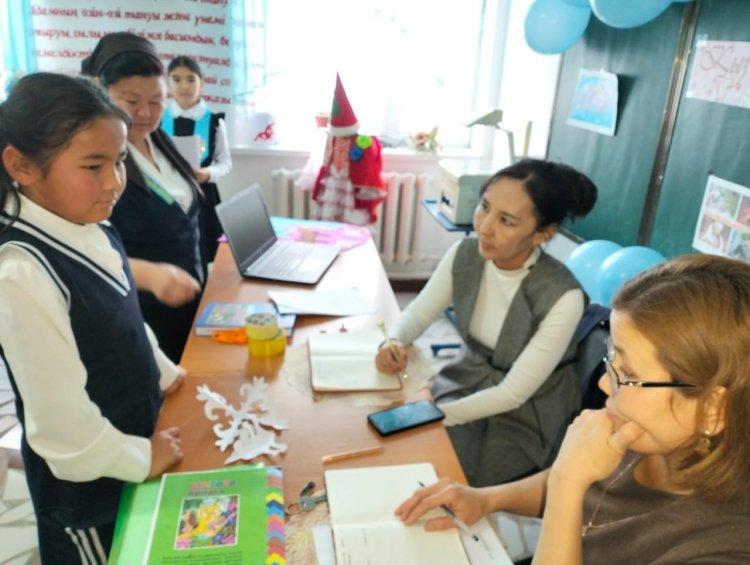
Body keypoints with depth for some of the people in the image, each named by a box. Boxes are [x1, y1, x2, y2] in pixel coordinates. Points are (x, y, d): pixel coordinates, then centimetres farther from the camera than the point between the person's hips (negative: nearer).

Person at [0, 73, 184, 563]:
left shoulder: (95, 230, -7)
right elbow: (60, 417, -27)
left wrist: (165, 375, 14)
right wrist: (142, 459, -14)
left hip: (137, 434, 7)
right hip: (86, 484, -7)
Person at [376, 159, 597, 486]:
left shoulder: (563, 297, -28)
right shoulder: (465, 254, -13)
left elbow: (514, 393, -22)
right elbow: (417, 315, -2)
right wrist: (394, 343, -24)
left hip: (525, 413, -4)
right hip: (466, 381, 4)